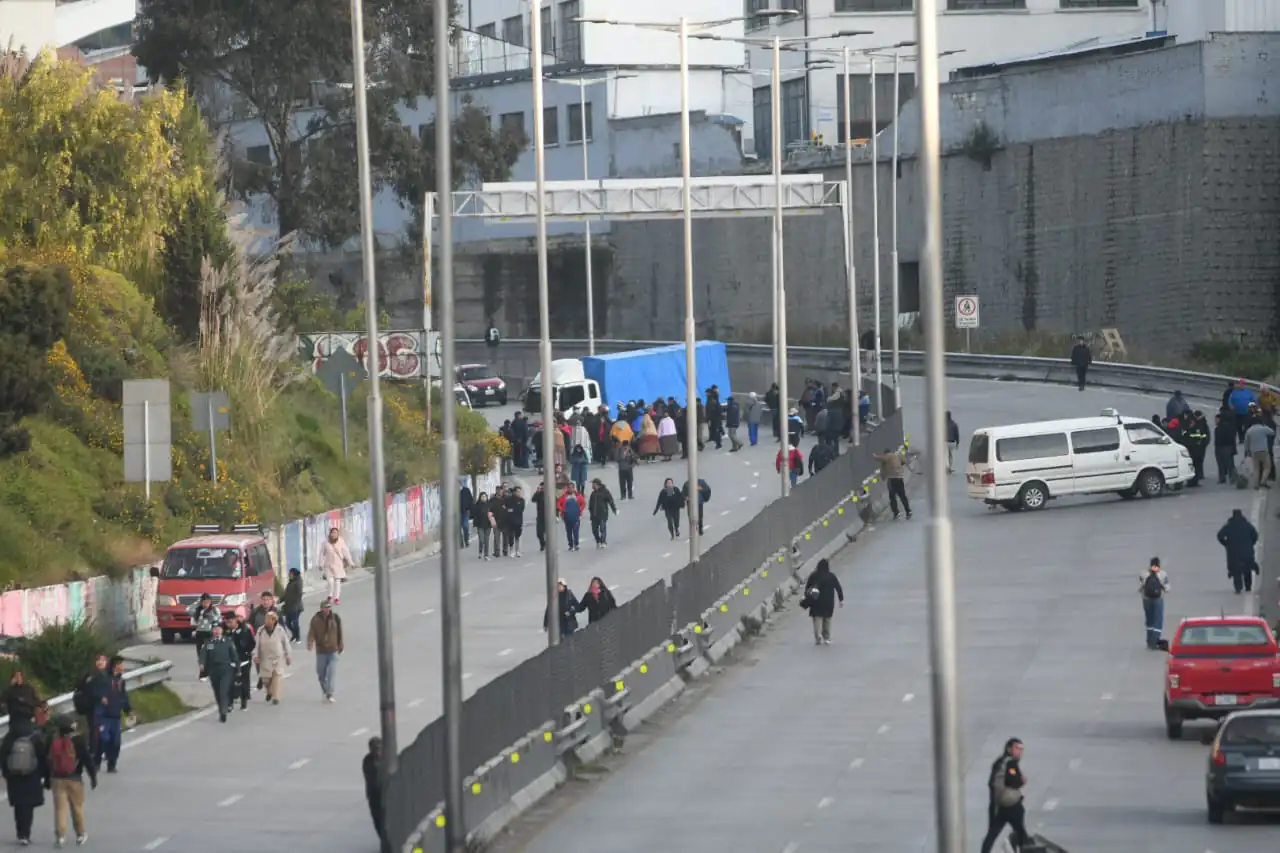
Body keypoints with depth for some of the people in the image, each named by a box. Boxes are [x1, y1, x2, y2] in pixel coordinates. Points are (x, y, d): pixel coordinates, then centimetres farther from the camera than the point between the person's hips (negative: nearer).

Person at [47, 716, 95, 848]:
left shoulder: (53, 743, 2)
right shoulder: (78, 742, -8)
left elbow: (47, 763, 7)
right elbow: (87, 760, -8)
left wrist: (47, 780, 15)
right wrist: (93, 776, 1)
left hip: (57, 779, 2)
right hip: (74, 779, -2)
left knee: (60, 808, 2)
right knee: (77, 807, 11)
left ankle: (60, 836, -7)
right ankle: (80, 834, 22)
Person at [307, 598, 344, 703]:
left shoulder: (336, 618, -2)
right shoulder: (316, 619, -5)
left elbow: (340, 633, 8)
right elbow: (311, 632, -12)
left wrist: (340, 646, 14)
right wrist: (310, 643, -30)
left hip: (333, 650, -1)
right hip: (321, 651, 1)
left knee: (332, 672, -13)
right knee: (321, 673, 11)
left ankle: (331, 694, -14)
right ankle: (325, 692, 31)